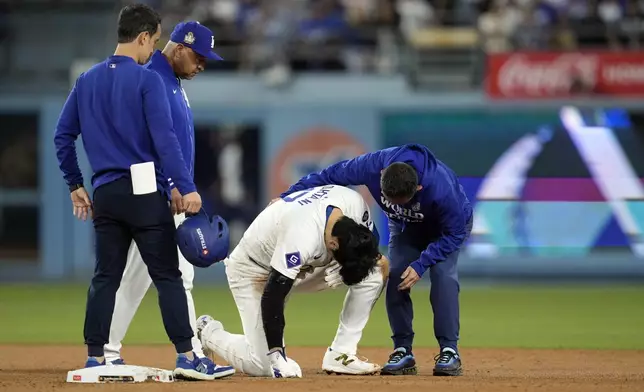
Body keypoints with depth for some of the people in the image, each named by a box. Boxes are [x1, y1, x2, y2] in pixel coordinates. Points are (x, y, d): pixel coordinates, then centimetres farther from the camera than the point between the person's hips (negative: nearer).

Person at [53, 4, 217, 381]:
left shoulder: (87, 81, 11)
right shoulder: (147, 80, -9)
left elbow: (63, 135, 13)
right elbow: (165, 139, -16)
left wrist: (75, 184, 21)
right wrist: (187, 188, -18)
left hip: (105, 193, 6)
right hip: (144, 192, -6)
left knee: (105, 276, 10)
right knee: (168, 275, -2)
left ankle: (95, 358, 7)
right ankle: (186, 356, -5)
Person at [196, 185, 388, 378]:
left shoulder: (356, 204, -22)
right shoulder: (302, 239, -41)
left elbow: (364, 248, 0)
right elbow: (272, 296, -35)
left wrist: (376, 258, -25)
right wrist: (276, 355, -34)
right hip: (252, 269, -6)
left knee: (373, 274, -16)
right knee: (263, 366, -14)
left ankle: (340, 355, -7)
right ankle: (208, 332, 16)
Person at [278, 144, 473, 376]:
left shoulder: (441, 189, -45)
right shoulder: (372, 166, -36)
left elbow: (455, 233, -29)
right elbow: (329, 176, -20)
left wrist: (421, 265, -34)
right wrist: (287, 198, -21)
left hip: (448, 223, -4)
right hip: (405, 225, 4)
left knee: (442, 273, -24)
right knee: (395, 277, -12)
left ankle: (449, 351, -19)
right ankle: (403, 351, -4)